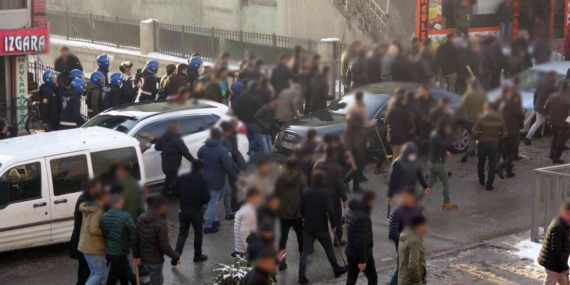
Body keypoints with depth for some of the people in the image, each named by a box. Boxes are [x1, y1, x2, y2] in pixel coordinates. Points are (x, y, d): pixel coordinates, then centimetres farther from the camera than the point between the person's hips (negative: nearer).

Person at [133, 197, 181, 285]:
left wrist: (136, 256, 13)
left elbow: (135, 239, 3)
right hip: (155, 260, -7)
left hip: (143, 257, 7)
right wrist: (176, 257, -9)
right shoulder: (161, 224, -25)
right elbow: (165, 246, -23)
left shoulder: (141, 219, -4)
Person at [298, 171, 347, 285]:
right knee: (329, 249, 16)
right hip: (321, 227, -3)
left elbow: (301, 210, 7)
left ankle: (302, 276, -8)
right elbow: (330, 211, -20)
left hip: (308, 227, 3)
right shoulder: (325, 194, -12)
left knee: (305, 251, 1)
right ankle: (337, 270, 32)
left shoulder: (306, 193, 1)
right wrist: (333, 225, -8)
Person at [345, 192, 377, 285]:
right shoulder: (363, 218, -27)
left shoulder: (351, 211, 3)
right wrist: (362, 260, -22)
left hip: (350, 252, 8)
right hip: (363, 254, -8)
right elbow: (361, 240, -26)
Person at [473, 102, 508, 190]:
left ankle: (481, 180, 31)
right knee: (492, 164, 6)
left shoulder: (482, 118, -10)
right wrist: (498, 139, 13)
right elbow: (504, 133, -1)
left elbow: (475, 131, -16)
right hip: (494, 143, 2)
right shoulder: (500, 119, 0)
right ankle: (489, 184, 0)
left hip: (483, 143, -2)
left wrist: (478, 137, 3)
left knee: (481, 162, 19)